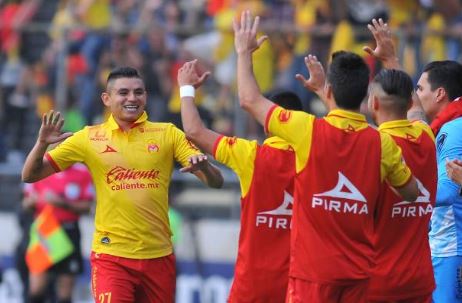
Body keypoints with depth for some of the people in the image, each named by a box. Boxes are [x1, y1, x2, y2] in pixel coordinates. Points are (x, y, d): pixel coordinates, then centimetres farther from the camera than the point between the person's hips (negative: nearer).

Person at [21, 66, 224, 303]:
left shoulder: (168, 134, 3)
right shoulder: (89, 138, 2)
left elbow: (216, 182, 0)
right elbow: (30, 176, 4)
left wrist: (203, 166, -23)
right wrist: (42, 143, -16)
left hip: (158, 256, 2)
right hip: (111, 255, -2)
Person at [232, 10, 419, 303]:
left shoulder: (308, 131, -10)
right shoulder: (381, 143, -2)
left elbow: (250, 100, 1)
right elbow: (412, 192, 13)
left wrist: (245, 52, 16)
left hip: (313, 269, -3)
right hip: (360, 270, 3)